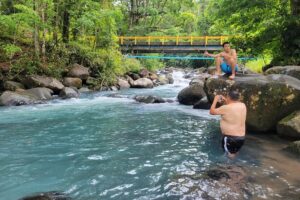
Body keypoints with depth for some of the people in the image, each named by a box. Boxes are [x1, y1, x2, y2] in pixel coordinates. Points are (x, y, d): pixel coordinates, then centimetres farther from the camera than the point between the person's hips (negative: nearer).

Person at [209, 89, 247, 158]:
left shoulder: (226, 108, -19)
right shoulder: (243, 105, 2)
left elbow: (211, 111, -7)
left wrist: (215, 100, 4)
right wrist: (225, 101, 17)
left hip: (230, 138, -7)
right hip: (241, 137, 7)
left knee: (230, 156, 5)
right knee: (233, 155, 24)